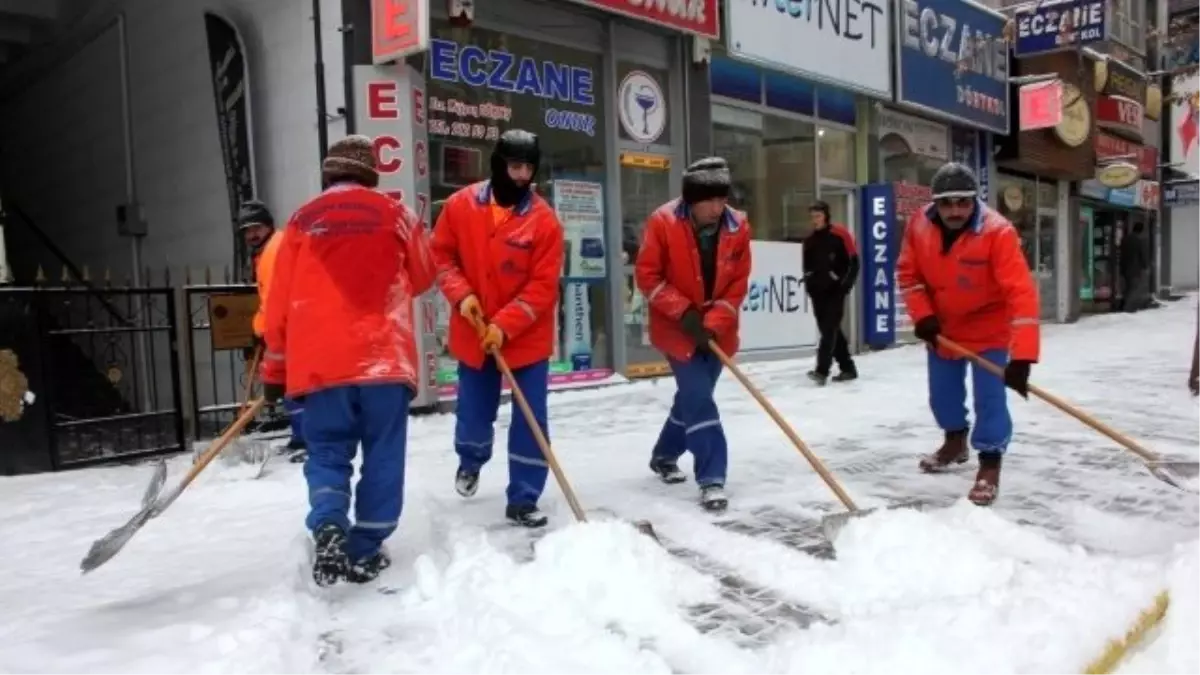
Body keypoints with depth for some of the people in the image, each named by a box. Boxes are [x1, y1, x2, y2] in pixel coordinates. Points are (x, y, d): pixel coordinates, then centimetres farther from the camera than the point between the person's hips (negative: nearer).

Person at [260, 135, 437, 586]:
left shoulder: (303, 220, 8)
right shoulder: (394, 214, 6)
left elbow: (280, 303, 8)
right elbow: (423, 278, 18)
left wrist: (275, 371, 15)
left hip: (320, 361, 1)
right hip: (385, 357, -1)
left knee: (328, 452, 11)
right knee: (382, 455, 8)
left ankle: (328, 526, -11)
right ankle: (366, 552, 10)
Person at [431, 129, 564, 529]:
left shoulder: (544, 219, -12)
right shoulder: (461, 205, -5)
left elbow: (543, 286, -14)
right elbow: (440, 255, 3)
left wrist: (505, 326, -21)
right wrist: (461, 294, -13)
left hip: (527, 338, -2)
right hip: (473, 335, 2)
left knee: (529, 420, -1)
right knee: (473, 413, 16)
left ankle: (523, 500, 12)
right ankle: (470, 461, 49)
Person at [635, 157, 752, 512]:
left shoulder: (737, 227, -9)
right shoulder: (663, 222, -18)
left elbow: (737, 283, -4)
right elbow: (647, 275, -13)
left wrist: (714, 323, -15)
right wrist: (683, 311, -19)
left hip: (716, 331, 5)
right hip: (676, 328, -4)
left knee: (693, 395, 16)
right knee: (698, 398, -12)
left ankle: (664, 456, 38)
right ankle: (711, 478, -8)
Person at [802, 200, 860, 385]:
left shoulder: (840, 234, -7)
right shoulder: (810, 240, 11)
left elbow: (853, 262, -6)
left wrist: (845, 283, -10)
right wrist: (809, 282, 8)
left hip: (835, 289, -7)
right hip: (817, 290, 7)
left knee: (829, 328, -14)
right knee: (827, 329, 9)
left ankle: (822, 371, -21)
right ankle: (848, 368, 20)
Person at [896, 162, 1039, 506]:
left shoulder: (998, 232, -31)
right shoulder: (918, 225, -17)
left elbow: (1021, 292, -37)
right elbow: (908, 272, -2)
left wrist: (1022, 355, -44)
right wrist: (922, 315, -15)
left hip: (989, 328, -4)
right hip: (943, 325, 5)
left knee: (989, 397, -8)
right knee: (942, 392, 18)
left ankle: (990, 465, 9)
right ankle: (955, 441, 44)